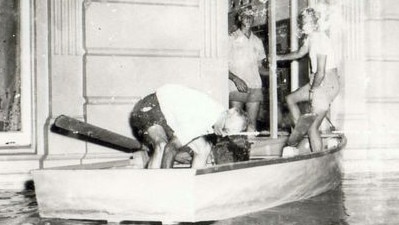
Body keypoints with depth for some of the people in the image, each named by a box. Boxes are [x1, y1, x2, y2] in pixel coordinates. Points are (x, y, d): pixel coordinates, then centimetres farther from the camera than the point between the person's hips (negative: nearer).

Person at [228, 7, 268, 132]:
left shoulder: (257, 41, 18)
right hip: (236, 88, -4)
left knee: (252, 124, 1)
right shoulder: (231, 39, 4)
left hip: (254, 88, 4)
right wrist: (236, 79, -16)